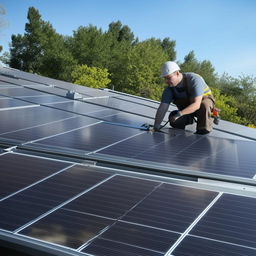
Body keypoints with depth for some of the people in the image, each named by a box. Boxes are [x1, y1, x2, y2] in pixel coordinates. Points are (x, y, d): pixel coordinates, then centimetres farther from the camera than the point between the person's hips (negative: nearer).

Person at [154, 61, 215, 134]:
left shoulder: (194, 80, -32)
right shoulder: (169, 89, -16)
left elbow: (196, 105, -40)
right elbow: (162, 108, -20)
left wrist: (179, 114, -52)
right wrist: (156, 126, -32)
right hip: (187, 104, 5)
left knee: (204, 105, -40)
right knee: (173, 120, -19)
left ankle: (203, 130, -16)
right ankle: (190, 119, 13)